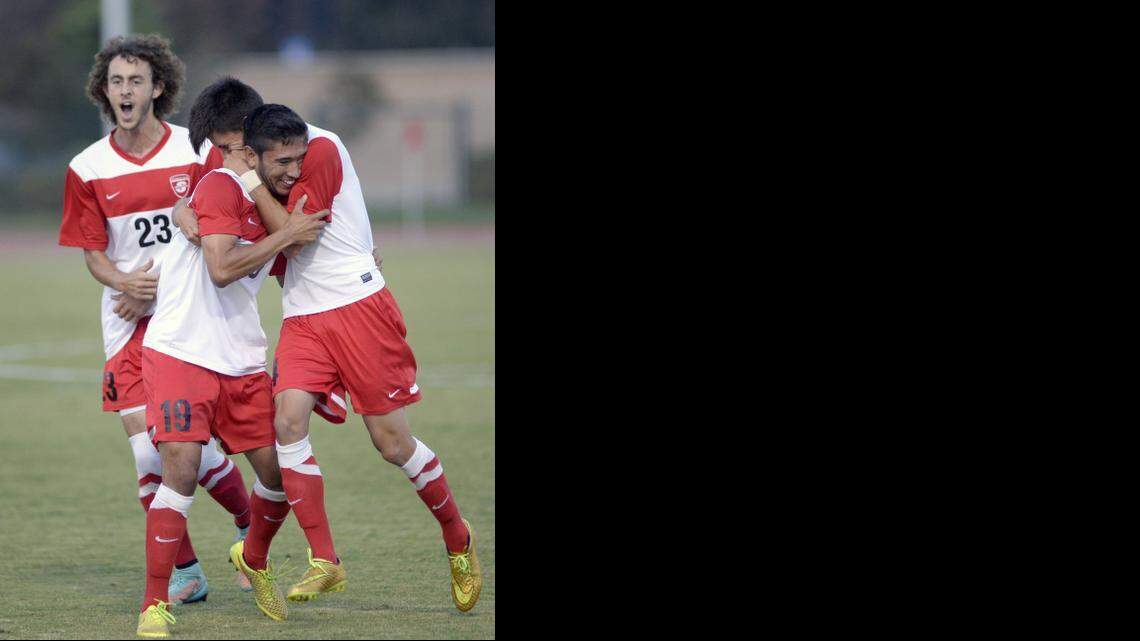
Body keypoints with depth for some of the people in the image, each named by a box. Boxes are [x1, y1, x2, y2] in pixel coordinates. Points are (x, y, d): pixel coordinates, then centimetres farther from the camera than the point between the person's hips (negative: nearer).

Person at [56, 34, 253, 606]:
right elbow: (93, 254, 7)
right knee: (148, 455, -6)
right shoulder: (87, 169, 3)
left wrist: (163, 280, -12)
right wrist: (125, 282, -14)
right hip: (128, 323, 2)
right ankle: (186, 573, 8)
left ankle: (250, 524, 21)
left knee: (194, 448, -10)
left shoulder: (197, 151, -2)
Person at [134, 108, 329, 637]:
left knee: (280, 470, 6)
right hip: (182, 354, -7)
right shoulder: (221, 186, -14)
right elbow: (221, 268, -24)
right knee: (181, 469, -17)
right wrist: (285, 235, -18)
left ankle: (253, 559, 36)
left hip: (243, 363, 7)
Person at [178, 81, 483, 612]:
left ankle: (458, 538, 22)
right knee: (288, 420, -16)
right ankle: (324, 562, -11)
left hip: (358, 305, -6)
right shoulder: (257, 160, 10)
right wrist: (185, 211, -8)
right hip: (302, 318, 6)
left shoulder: (318, 149, -12)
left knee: (391, 441, -3)